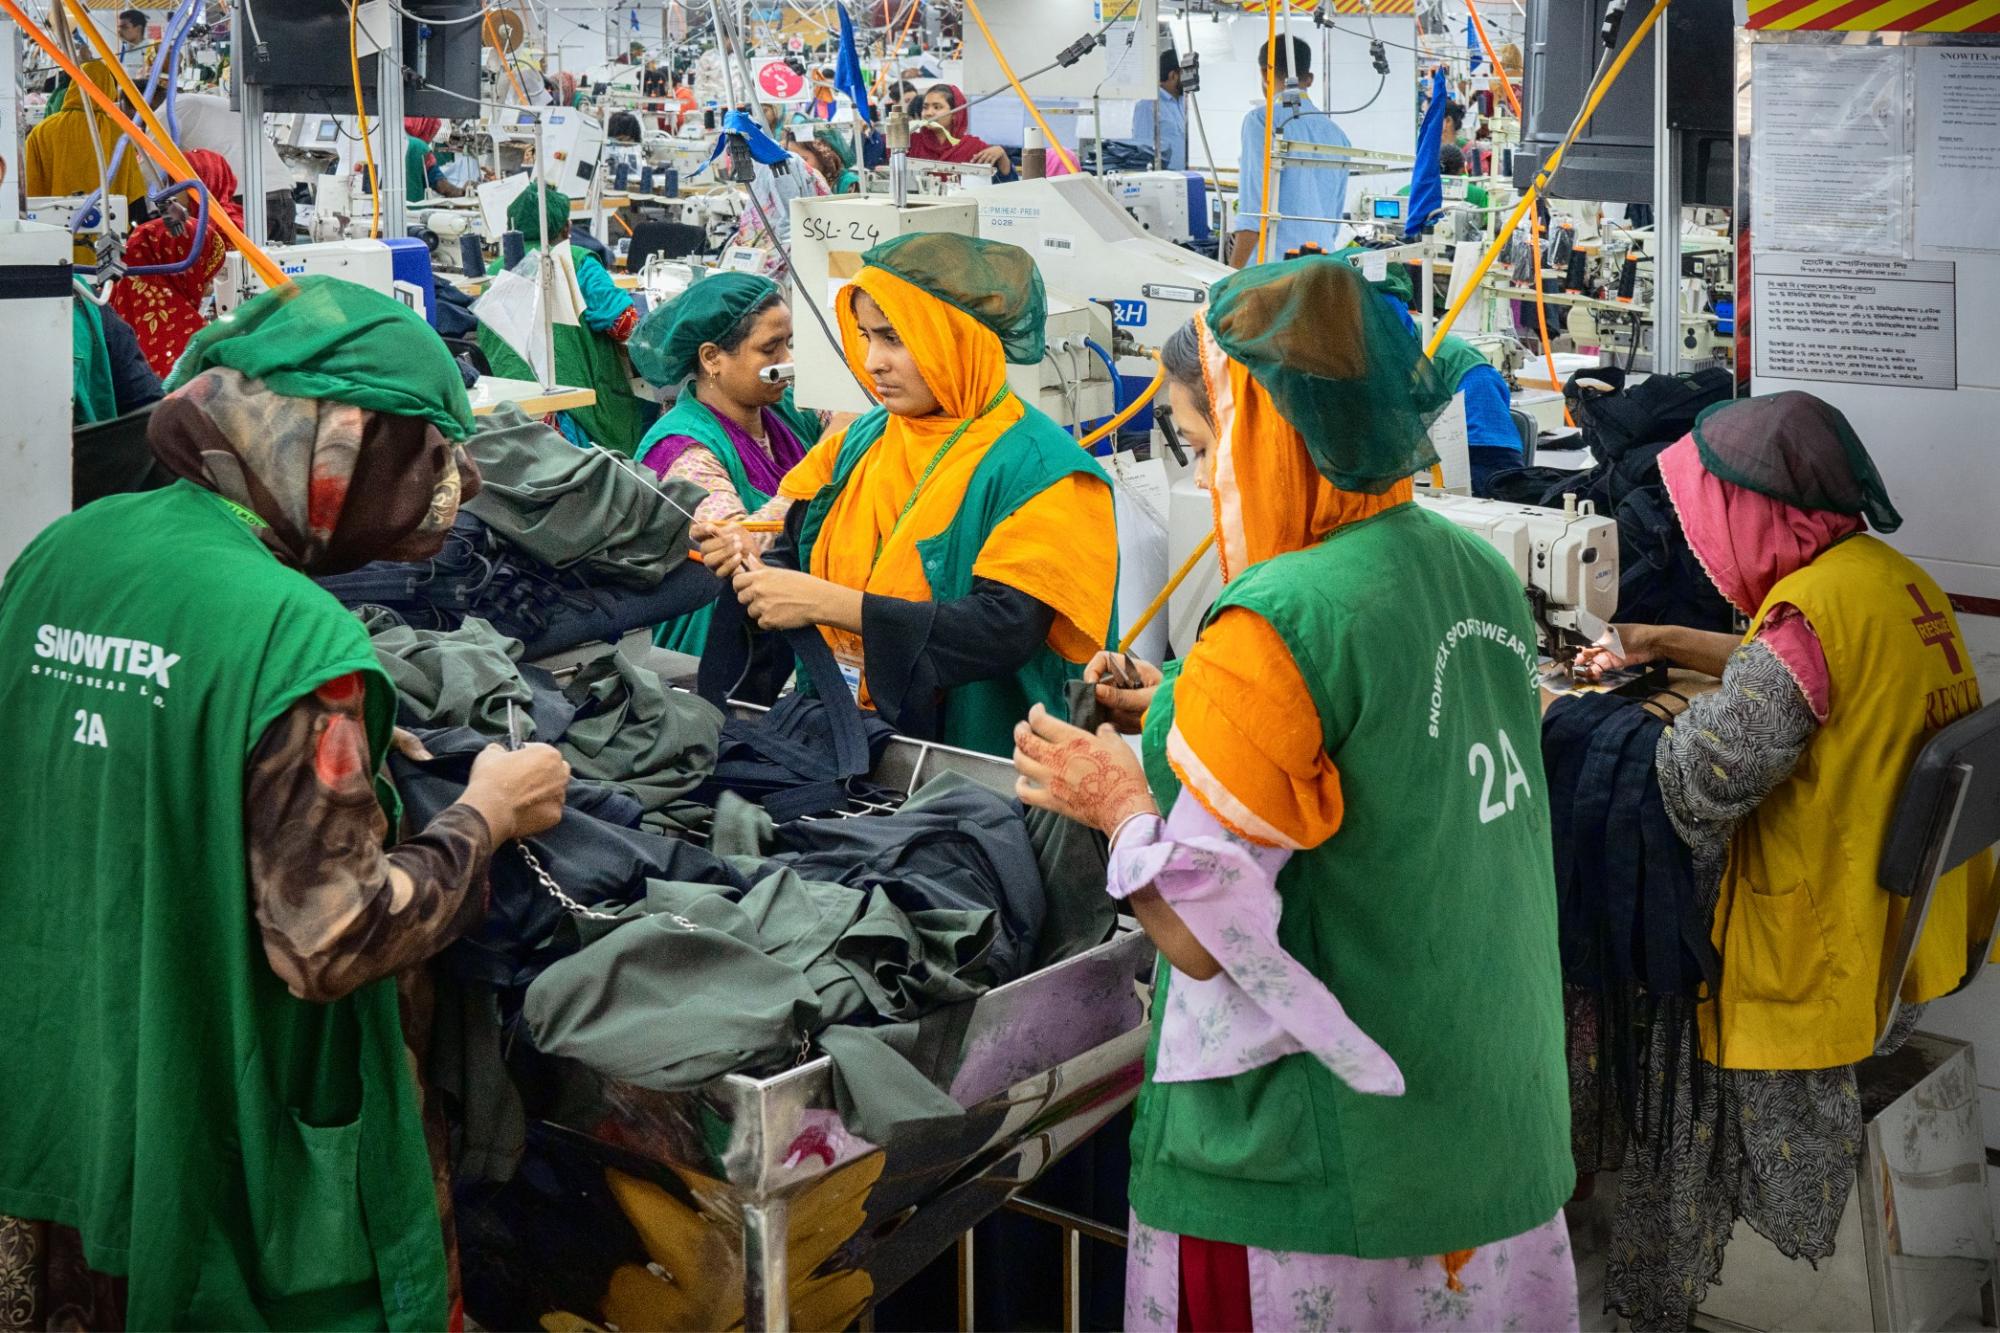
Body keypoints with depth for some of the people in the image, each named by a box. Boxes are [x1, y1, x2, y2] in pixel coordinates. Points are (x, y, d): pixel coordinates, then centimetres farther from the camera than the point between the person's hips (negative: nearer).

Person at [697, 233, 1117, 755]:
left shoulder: (1041, 470, -9)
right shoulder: (859, 442, 12)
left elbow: (1007, 630, -19)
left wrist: (827, 603, -21)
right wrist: (753, 568, -9)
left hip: (974, 762, -5)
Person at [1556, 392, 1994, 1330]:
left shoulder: (1815, 604, -24)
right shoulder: (1891, 575, 5)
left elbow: (1694, 781, -26)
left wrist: (1564, 718, -11)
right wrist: (1663, 644, 25)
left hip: (1826, 957, -9)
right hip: (1921, 923, 9)